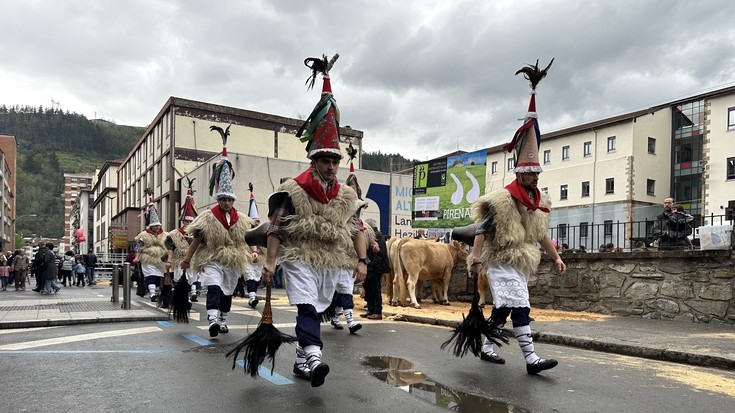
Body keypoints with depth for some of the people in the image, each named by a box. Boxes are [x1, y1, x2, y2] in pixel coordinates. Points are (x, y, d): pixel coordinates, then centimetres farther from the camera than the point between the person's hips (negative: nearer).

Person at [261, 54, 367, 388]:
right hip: (300, 260, -5)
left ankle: (301, 361, 22)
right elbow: (276, 229, -4)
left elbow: (356, 230, 9)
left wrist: (361, 261, 0)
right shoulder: (293, 191, -5)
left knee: (316, 311, 11)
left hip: (332, 263, 5)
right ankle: (313, 357, -29)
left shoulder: (346, 196, 8)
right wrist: (270, 261, -10)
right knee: (307, 307, -19)